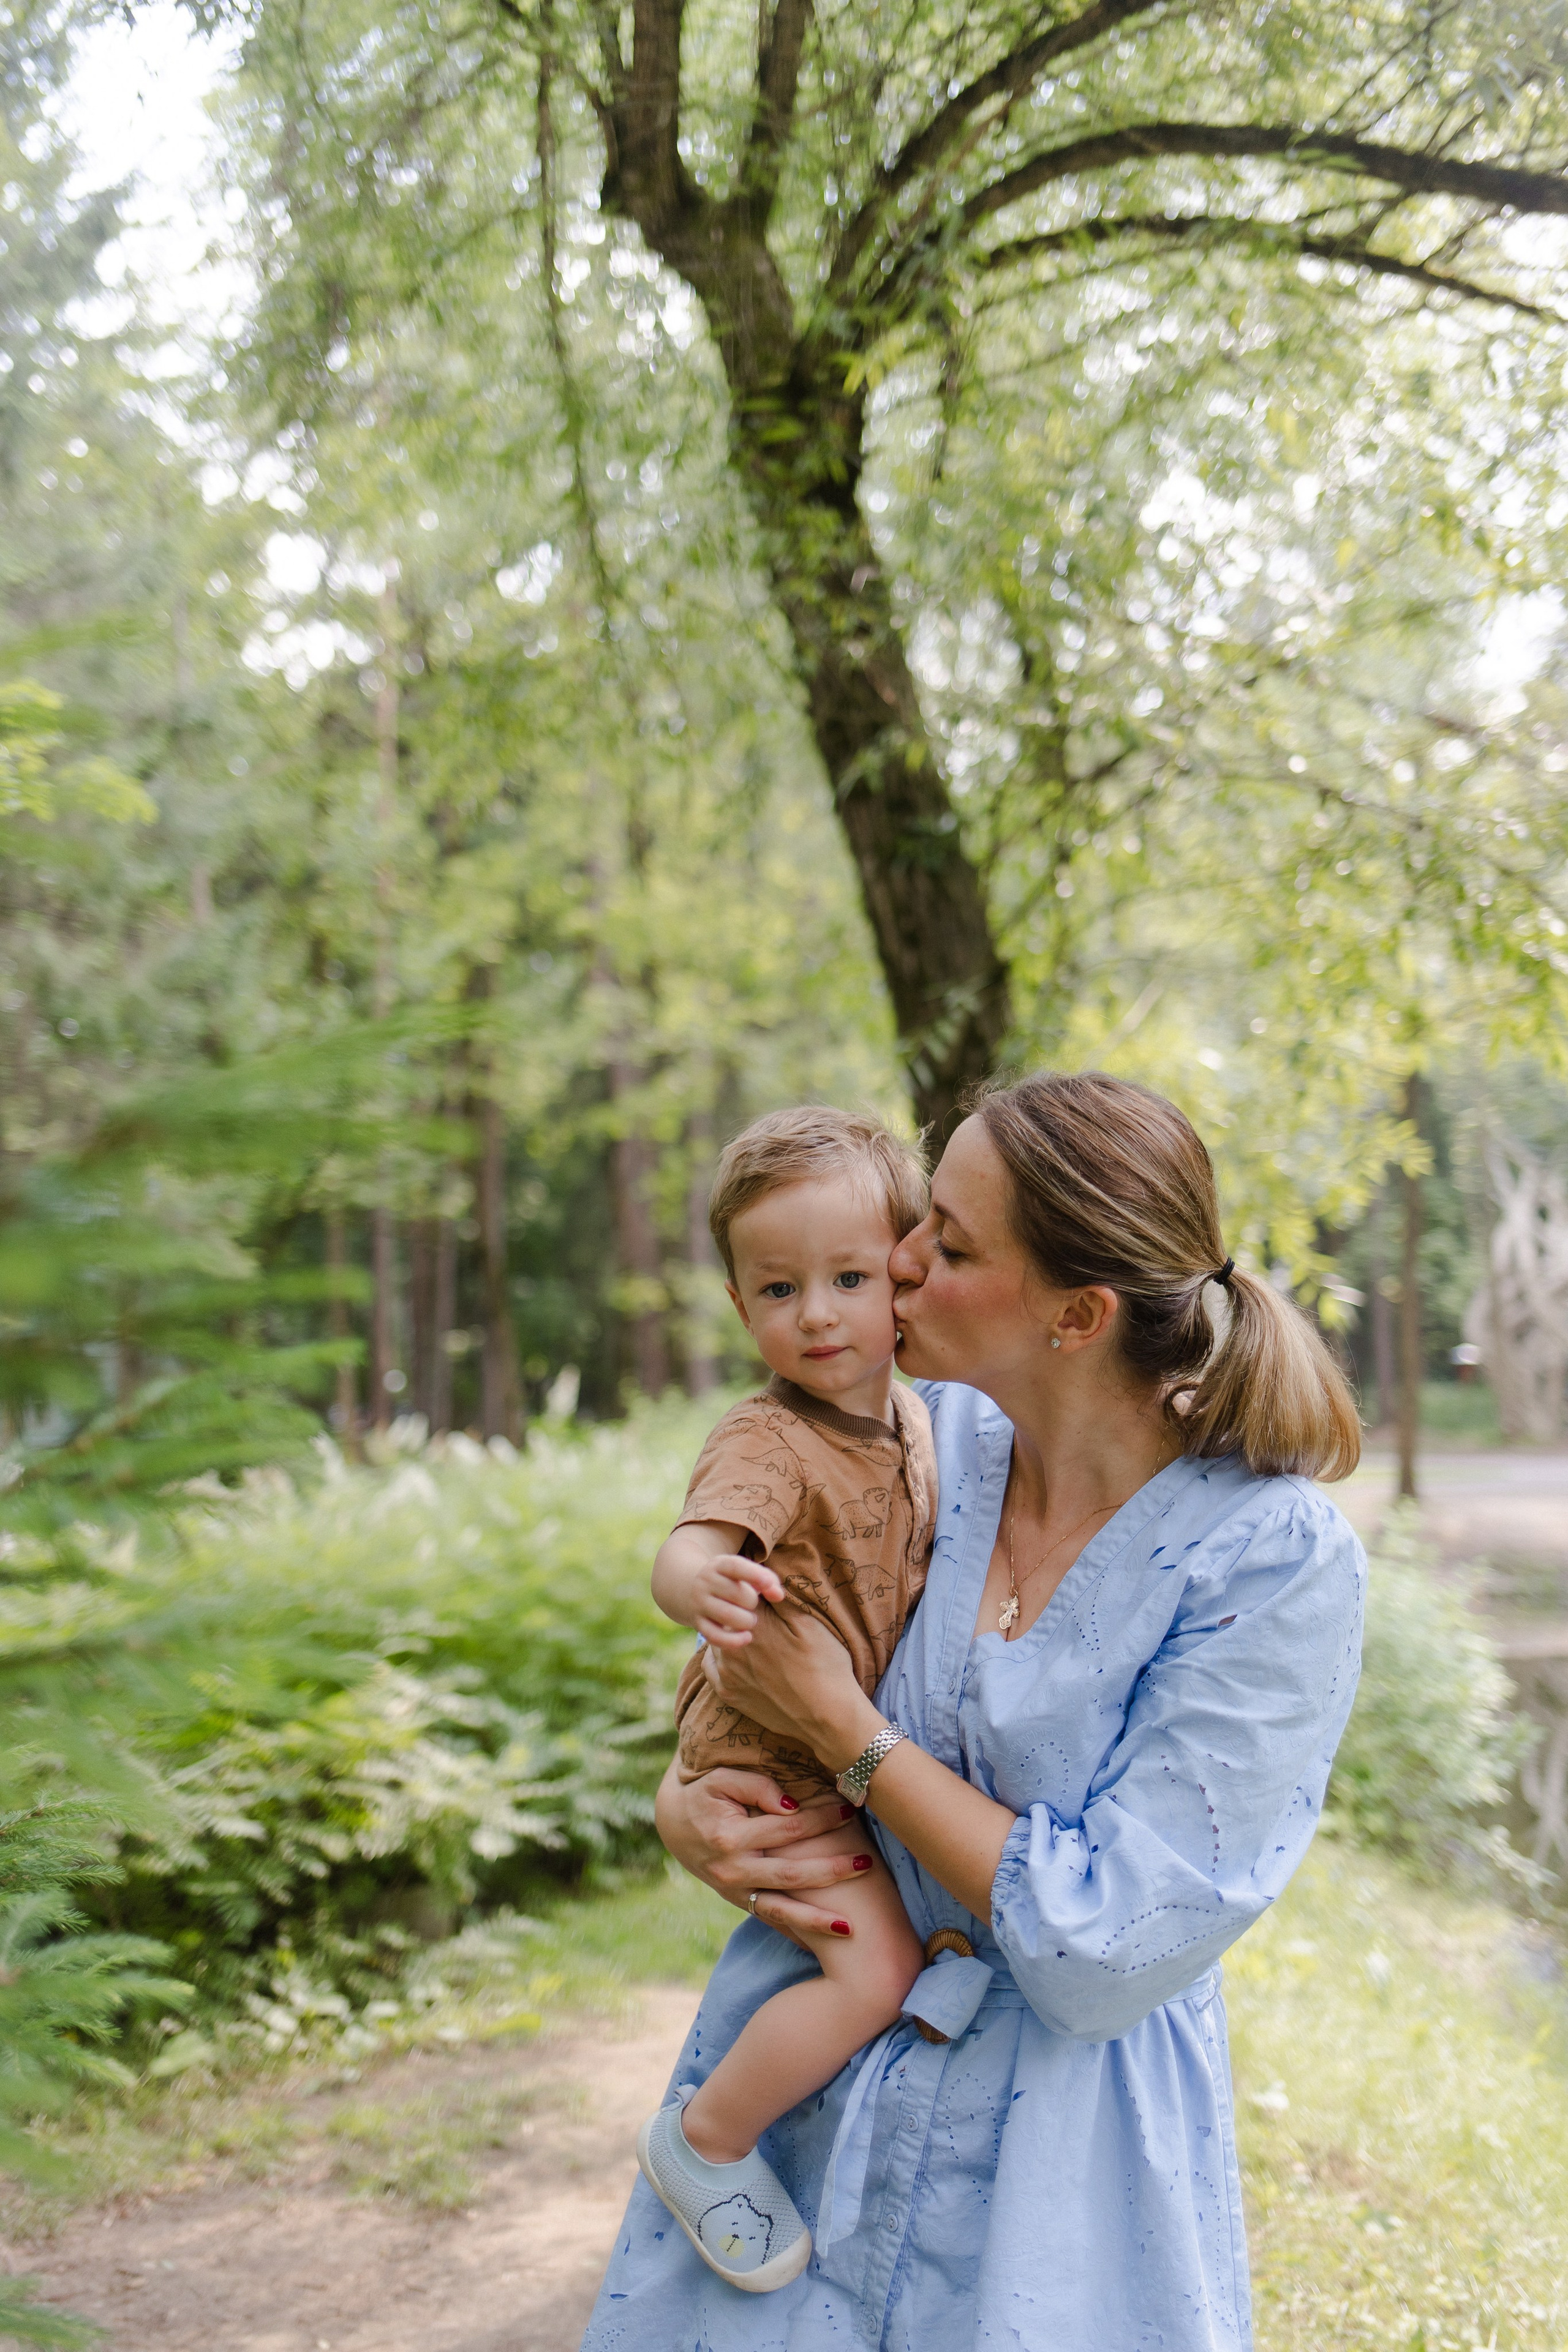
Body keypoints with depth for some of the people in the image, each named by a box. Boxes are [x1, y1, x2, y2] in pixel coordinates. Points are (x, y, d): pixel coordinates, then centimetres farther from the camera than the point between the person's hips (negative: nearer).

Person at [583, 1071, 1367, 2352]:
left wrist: (847, 1732, -17)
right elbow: (727, 1654, 12)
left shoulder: (1279, 1561, -19)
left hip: (1055, 2173, -4)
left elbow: (1110, 1946, -20)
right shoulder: (925, 1440, -4)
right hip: (809, 2090, 4)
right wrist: (684, 1804, -10)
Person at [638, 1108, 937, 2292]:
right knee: (877, 1964, -19)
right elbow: (684, 1551, -44)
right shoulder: (768, 1441, -25)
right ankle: (705, 2140, 1)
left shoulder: (910, 1417, 1)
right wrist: (709, 1585, -64)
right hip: (769, 1760, -8)